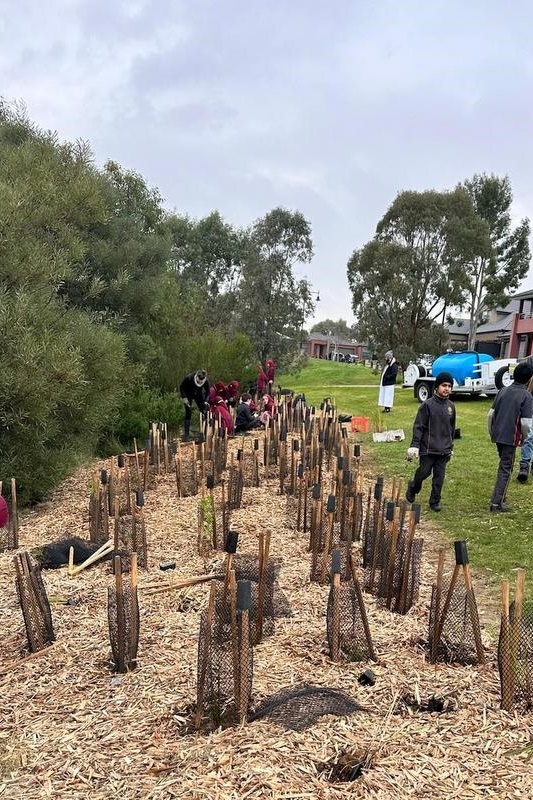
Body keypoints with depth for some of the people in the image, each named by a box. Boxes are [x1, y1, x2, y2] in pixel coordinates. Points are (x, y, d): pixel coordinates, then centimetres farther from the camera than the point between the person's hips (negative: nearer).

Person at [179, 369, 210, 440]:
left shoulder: (206, 381, -24)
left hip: (198, 394, 3)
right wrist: (184, 398, -24)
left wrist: (205, 401, -24)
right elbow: (181, 387, -16)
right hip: (189, 395, -3)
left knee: (204, 411, -6)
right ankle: (186, 434, -10)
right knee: (188, 413, -13)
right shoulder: (189, 378, -32)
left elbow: (207, 392, -8)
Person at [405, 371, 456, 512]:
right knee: (424, 472, 2)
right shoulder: (428, 405, -9)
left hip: (444, 450, 4)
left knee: (439, 476, 6)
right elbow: (418, 426, -9)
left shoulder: (451, 406, 8)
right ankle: (413, 488, 30)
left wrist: (451, 446, 20)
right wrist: (415, 445, -13)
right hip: (428, 448, -4)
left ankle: (435, 501, 18)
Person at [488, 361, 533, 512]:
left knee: (504, 465, 23)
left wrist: (491, 433, 15)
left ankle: (501, 495, 31)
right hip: (511, 438, -6)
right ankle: (496, 502, 4)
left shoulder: (503, 391, 4)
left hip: (498, 436, 6)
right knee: (505, 470, 3)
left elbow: (491, 414, 4)